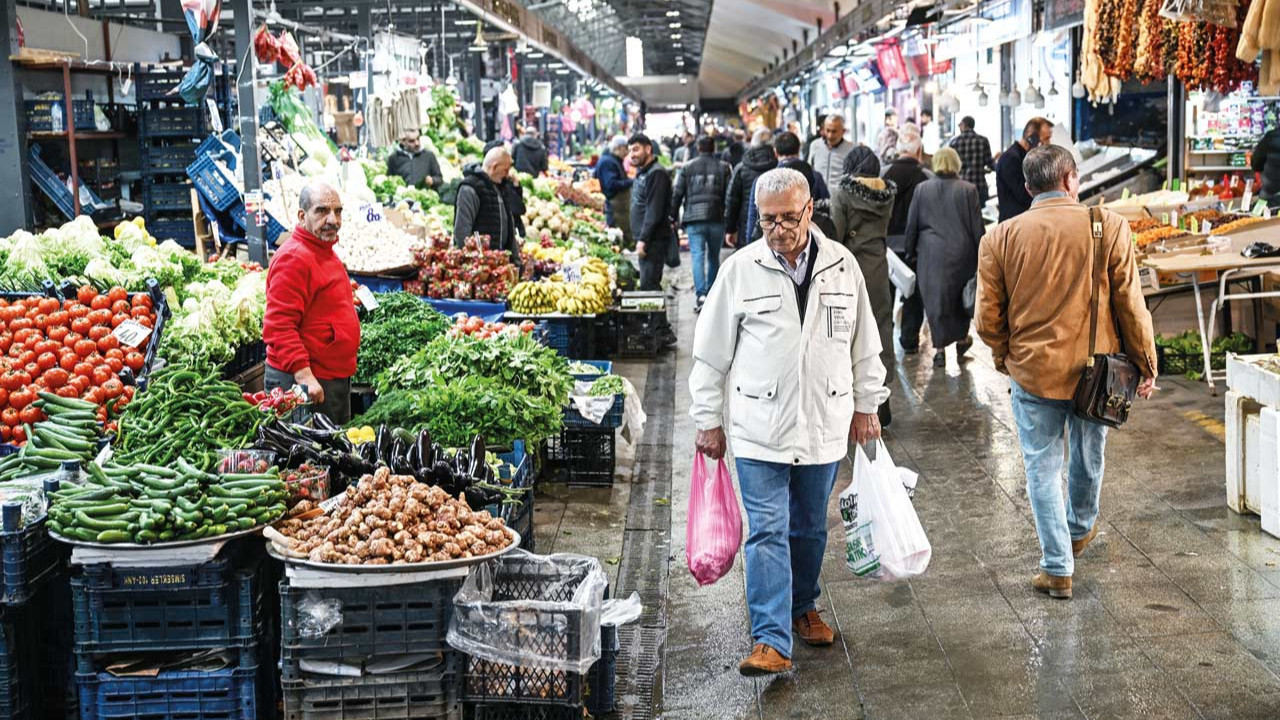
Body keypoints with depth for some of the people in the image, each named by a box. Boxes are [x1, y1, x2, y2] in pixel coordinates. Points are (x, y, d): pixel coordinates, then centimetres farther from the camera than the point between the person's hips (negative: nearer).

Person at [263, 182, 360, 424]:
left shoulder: (326, 254, 16)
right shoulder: (293, 258, -17)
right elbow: (278, 326, -24)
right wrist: (304, 375, -29)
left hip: (338, 379, 10)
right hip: (307, 382, -10)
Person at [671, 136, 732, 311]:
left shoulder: (687, 167, 5)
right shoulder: (723, 167, 5)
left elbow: (677, 194, 2)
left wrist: (673, 217, 10)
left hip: (694, 219, -1)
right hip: (717, 218, 1)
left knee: (698, 256, -6)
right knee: (714, 257, 14)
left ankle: (701, 294, -21)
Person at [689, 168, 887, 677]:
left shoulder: (842, 265, 2)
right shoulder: (740, 270, -4)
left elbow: (863, 344, 12)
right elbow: (711, 352, 1)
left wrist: (866, 406, 13)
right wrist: (708, 420, 2)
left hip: (825, 426, 3)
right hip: (759, 429, -2)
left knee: (810, 528, 16)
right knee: (767, 531, -6)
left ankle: (803, 608, 36)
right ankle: (771, 640, -6)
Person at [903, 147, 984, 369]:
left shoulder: (922, 189, -1)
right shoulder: (968, 190, -4)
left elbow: (911, 225, 4)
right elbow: (976, 226, -1)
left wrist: (911, 253, 13)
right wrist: (980, 257, 7)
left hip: (930, 253, 0)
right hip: (961, 253, 0)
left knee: (935, 298, 6)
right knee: (960, 295, 18)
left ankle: (940, 348, 6)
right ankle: (962, 338, 31)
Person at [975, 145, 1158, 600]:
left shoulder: (1000, 238, -7)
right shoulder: (1108, 227, -9)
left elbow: (988, 318, -2)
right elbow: (1131, 305, -6)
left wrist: (1004, 358, 17)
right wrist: (1146, 365, 6)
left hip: (1032, 371, -1)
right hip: (1095, 370, 1)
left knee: (1043, 468, 10)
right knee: (1088, 456, 23)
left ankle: (1057, 567, 11)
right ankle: (1081, 529, 47)